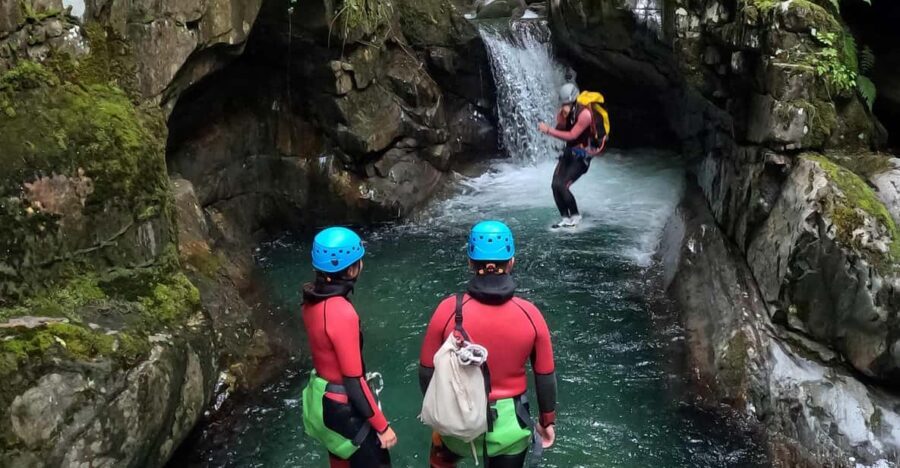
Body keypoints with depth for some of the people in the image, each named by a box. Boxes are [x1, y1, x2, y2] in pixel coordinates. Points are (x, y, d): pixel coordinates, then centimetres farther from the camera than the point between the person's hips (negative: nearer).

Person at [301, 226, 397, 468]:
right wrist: (382, 426, -15)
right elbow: (353, 382, -25)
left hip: (322, 397, 8)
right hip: (343, 406, -8)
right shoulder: (341, 313, -31)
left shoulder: (313, 298, -4)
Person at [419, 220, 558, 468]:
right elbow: (545, 377, -6)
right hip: (509, 423, 1)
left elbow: (427, 371, -8)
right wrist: (547, 420, 11)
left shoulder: (448, 310, -19)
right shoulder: (529, 314, -16)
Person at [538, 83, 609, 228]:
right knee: (555, 185, -4)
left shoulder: (585, 114, -23)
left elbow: (572, 136, -25)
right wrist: (562, 117, -27)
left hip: (582, 155, -7)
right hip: (569, 152, 7)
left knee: (562, 185, -15)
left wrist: (548, 130, -28)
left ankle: (575, 216, 4)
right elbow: (560, 130, -8)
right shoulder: (564, 110, -1)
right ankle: (565, 218, 6)